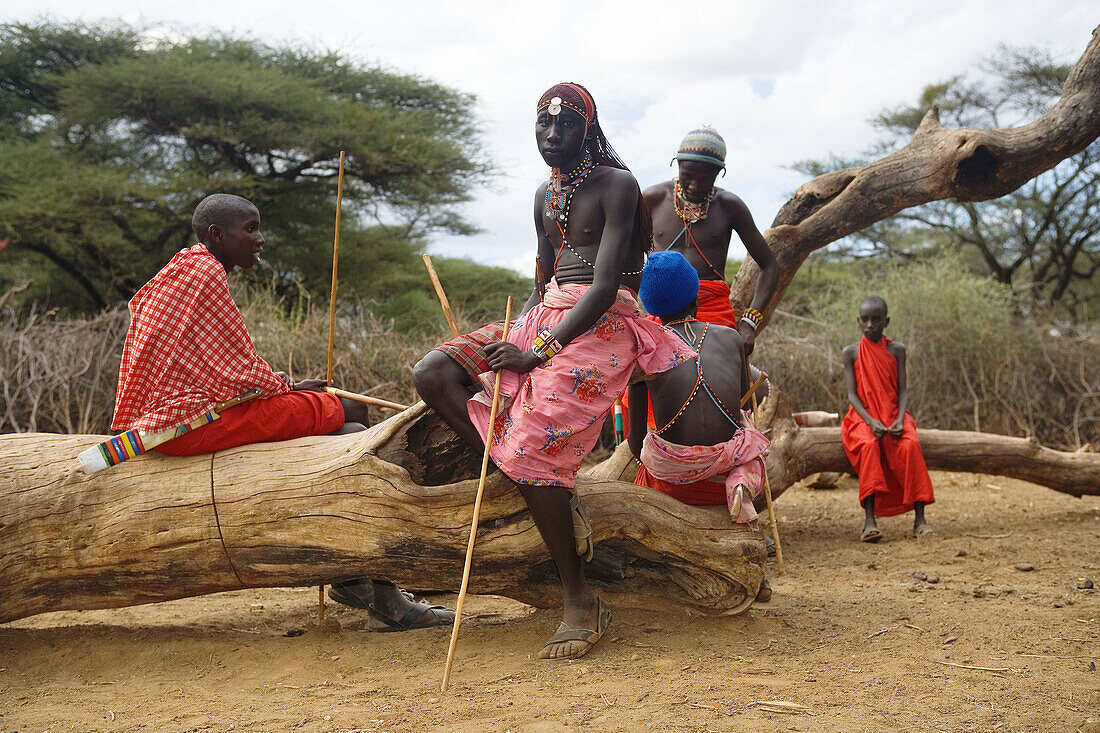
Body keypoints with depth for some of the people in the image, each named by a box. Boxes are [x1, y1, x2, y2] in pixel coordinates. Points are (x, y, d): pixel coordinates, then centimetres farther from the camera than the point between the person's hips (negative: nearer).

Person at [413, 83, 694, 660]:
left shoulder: (617, 185, -7)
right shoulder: (546, 197, 19)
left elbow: (606, 285, -16)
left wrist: (540, 350, -21)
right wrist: (511, 338, 1)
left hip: (604, 326, -8)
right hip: (547, 318, 8)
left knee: (534, 445, -26)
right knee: (433, 373, -11)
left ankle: (580, 601, -14)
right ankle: (544, 489, -16)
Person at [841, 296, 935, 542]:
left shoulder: (896, 350, 7)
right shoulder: (851, 352, 3)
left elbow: (903, 390, 1)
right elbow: (852, 394, -3)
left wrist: (900, 420, -18)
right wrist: (871, 422, -20)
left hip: (893, 414, 1)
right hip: (863, 417, -1)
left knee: (910, 444, -31)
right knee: (868, 445, -35)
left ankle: (919, 519, -28)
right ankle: (869, 521, -37)